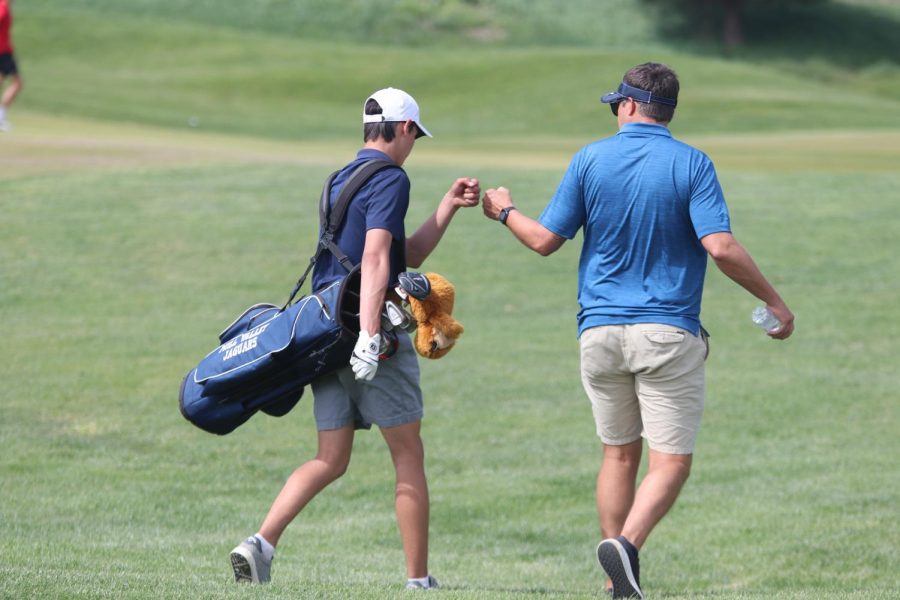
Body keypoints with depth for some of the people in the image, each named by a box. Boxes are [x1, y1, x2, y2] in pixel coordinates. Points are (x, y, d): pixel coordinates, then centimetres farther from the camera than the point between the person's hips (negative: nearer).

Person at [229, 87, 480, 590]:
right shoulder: (389, 179, -8)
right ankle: (419, 580, 5)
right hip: (363, 328, -8)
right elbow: (376, 258, -21)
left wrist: (449, 207, 22)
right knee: (409, 456, 3)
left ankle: (262, 543, -10)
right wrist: (369, 336, -28)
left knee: (331, 461, 8)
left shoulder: (341, 180, 20)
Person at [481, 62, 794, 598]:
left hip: (600, 330, 3)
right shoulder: (691, 165, -5)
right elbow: (722, 247, -14)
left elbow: (545, 240, 5)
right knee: (672, 461, -2)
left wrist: (506, 212, 26)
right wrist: (774, 301, -4)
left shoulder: (590, 160, 3)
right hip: (668, 332, -3)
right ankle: (627, 544, -27)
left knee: (619, 455, 15)